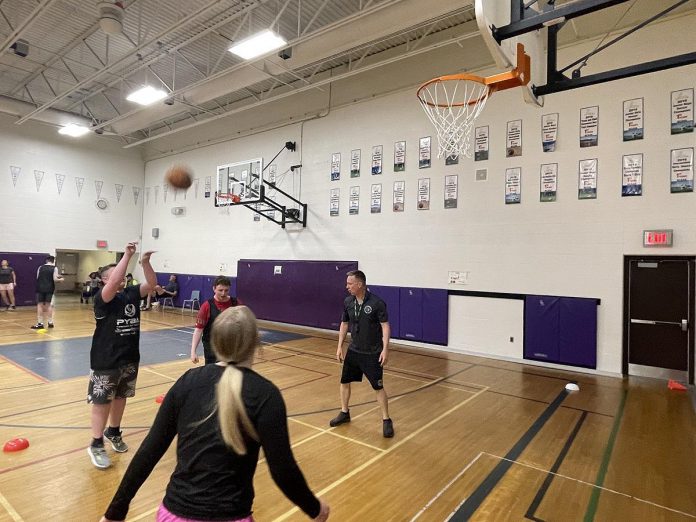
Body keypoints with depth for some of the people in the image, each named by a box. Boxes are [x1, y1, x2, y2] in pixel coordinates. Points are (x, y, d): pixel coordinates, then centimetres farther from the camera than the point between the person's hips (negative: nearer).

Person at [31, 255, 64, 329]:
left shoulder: (40, 267, 7)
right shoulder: (54, 268, -2)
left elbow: (37, 278, 14)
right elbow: (54, 279, -9)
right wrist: (60, 279, 12)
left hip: (40, 288, 1)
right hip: (49, 288, -1)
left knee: (40, 305, 4)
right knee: (48, 305, 10)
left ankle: (40, 323, 0)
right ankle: (50, 322, 13)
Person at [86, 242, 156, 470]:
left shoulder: (132, 293, 4)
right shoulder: (102, 298, -14)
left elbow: (152, 283, -6)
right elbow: (113, 284, -34)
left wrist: (145, 262, -21)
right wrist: (127, 254, -34)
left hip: (129, 359, 6)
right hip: (105, 360, -6)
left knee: (120, 398, 20)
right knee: (102, 402, 4)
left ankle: (114, 432, 39)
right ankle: (96, 445, 18)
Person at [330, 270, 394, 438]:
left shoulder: (377, 303, -18)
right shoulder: (348, 302, -1)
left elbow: (385, 326, -15)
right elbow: (344, 324, 10)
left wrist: (385, 349, -22)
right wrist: (340, 346, 8)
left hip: (372, 354, -5)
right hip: (353, 351, 6)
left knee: (379, 387, 0)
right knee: (344, 381, 13)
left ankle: (386, 420, 16)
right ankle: (344, 413, 33)